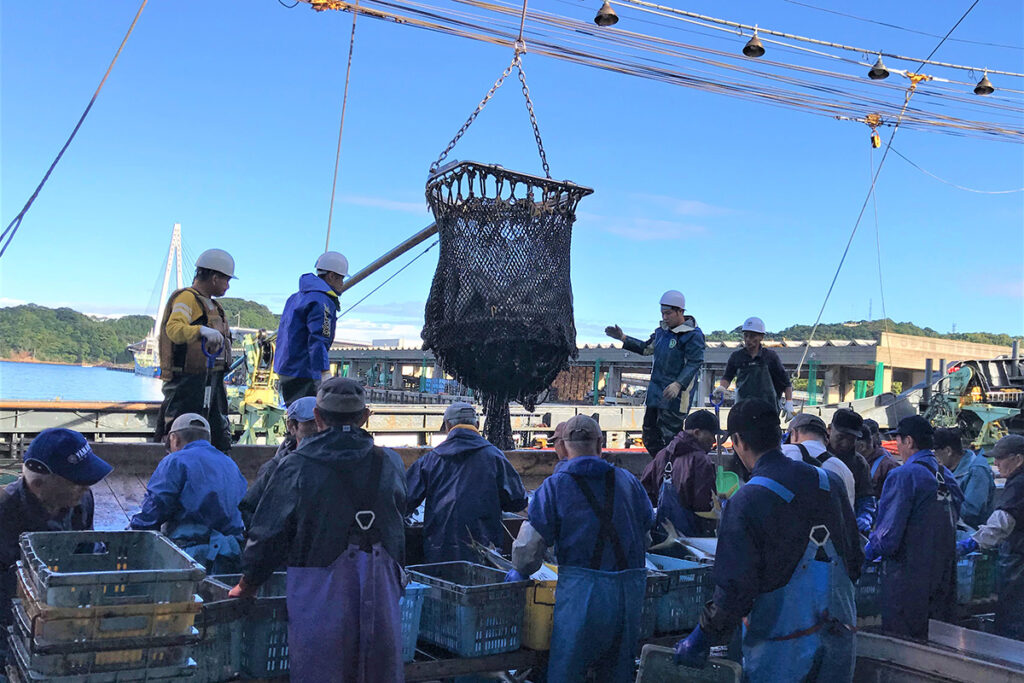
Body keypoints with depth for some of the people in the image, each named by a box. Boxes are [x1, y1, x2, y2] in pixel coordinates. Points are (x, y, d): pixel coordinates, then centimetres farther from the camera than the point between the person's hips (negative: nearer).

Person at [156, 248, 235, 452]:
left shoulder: (210, 304, 21)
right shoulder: (187, 298, -9)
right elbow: (174, 329, -28)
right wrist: (203, 331, -43)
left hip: (211, 380, 10)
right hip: (189, 381, -10)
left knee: (220, 439, 13)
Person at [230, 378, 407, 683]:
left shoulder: (297, 466, -6)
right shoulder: (390, 463, 2)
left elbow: (268, 532, -1)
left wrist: (248, 583, 13)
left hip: (319, 599, -2)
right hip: (380, 597, 3)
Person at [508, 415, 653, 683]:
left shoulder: (555, 486, -2)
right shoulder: (629, 481, 11)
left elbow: (531, 544, -5)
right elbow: (646, 535, 17)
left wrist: (520, 571, 15)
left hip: (581, 590, -4)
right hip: (631, 588, 5)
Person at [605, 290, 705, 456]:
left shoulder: (693, 335, -12)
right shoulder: (662, 330, 13)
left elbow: (694, 363, -18)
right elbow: (646, 348, 26)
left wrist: (678, 384, -31)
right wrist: (623, 338, 19)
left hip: (675, 395, -8)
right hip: (655, 392, 8)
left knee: (669, 436, -8)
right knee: (650, 436, 12)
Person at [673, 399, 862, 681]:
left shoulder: (745, 502, -16)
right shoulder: (831, 482, 2)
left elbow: (734, 591, -16)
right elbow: (854, 562, 11)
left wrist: (700, 641, -3)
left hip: (779, 654, -5)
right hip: (840, 643, 5)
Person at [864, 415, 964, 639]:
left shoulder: (903, 475, -15)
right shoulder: (947, 476, 10)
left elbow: (890, 530, -17)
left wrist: (868, 552, -2)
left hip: (908, 572, -8)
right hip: (943, 573, 8)